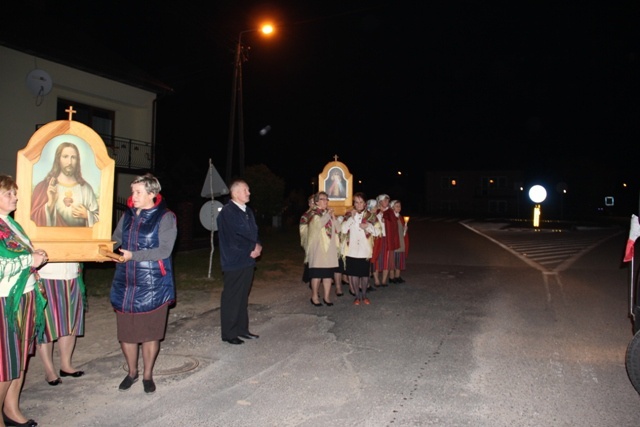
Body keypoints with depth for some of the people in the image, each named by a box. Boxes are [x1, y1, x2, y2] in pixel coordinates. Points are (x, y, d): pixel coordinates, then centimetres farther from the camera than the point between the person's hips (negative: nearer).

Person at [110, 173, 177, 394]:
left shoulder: (165, 217, -9)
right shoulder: (128, 215, 7)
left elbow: (164, 250, -16)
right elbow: (116, 240, 13)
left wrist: (133, 255, -21)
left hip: (152, 285, -4)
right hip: (125, 283, 5)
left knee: (150, 332, 8)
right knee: (125, 331, 12)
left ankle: (148, 375, 27)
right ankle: (132, 372, 34)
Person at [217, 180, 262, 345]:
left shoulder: (248, 211, 13)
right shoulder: (227, 212, -13)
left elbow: (254, 233, 17)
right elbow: (233, 238, -18)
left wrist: (258, 246, -3)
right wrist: (252, 249, -10)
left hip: (248, 261, 8)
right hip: (234, 262, -8)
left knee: (243, 298, 14)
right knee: (231, 299, 1)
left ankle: (242, 329, 25)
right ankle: (228, 333, 11)